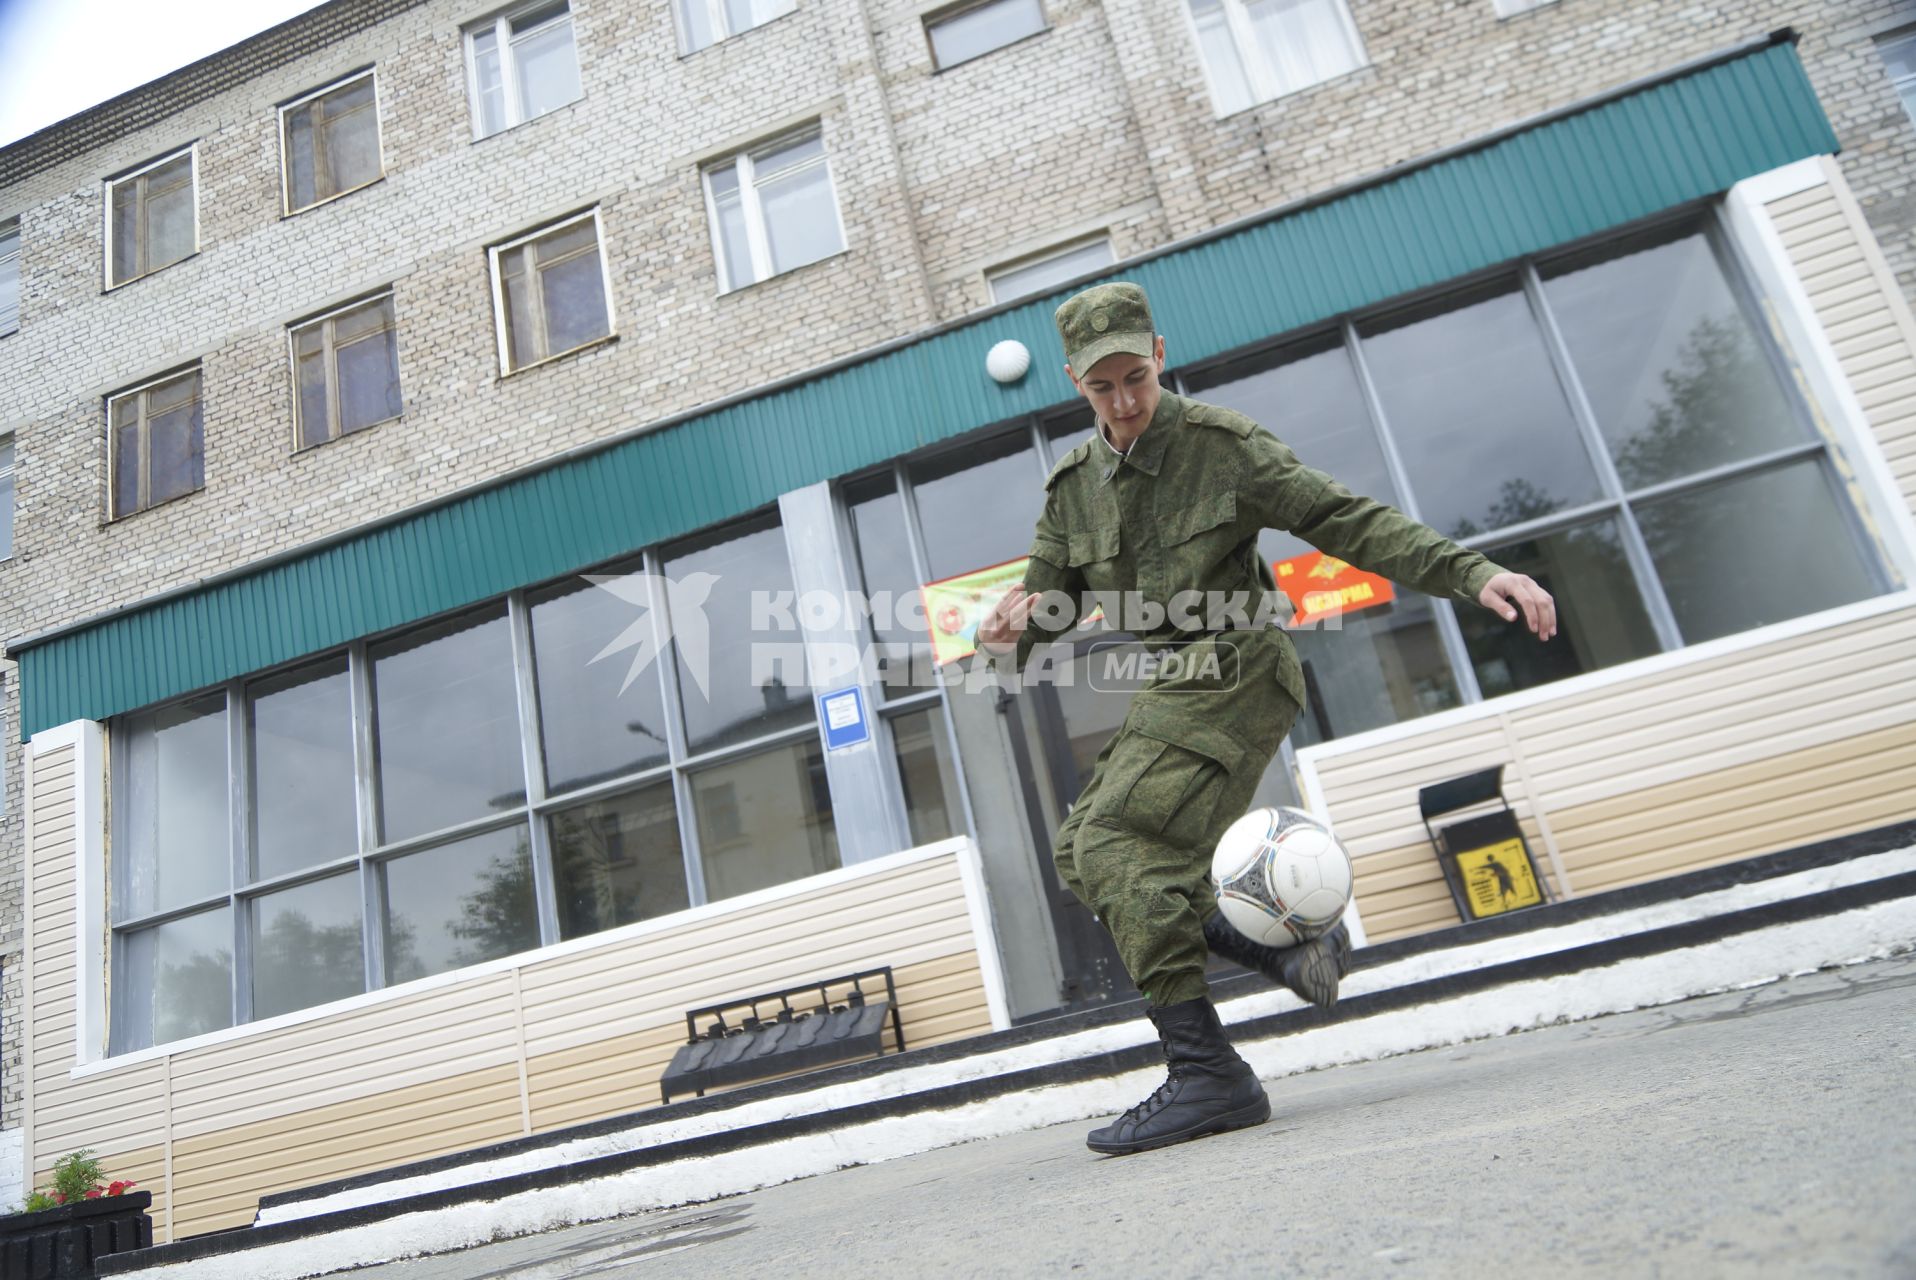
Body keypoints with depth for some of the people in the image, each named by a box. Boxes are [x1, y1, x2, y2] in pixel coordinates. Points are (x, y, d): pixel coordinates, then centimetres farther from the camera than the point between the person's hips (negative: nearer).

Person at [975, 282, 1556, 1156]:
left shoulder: (1220, 445, -7)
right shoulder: (1073, 486, 8)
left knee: (1116, 845, -21)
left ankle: (1208, 1074, -15)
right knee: (1079, 853, 5)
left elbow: (1347, 521, -10)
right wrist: (1004, 634, -16)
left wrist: (1474, 574, -20)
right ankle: (1285, 948, 11)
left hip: (1236, 675, -7)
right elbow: (1042, 611, 9)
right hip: (1172, 691, 8)